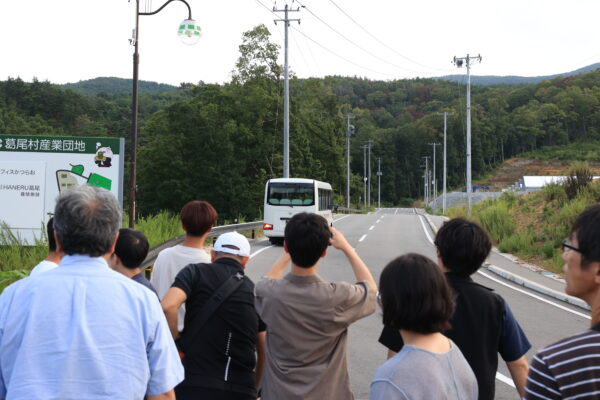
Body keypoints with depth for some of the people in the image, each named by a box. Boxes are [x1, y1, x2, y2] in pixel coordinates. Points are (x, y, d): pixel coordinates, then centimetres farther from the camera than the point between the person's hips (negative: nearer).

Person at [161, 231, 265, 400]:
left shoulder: (195, 272, 2)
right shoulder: (254, 290, 12)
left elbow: (167, 307, -16)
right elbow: (263, 352, 16)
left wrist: (176, 343, -2)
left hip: (194, 386, -3)